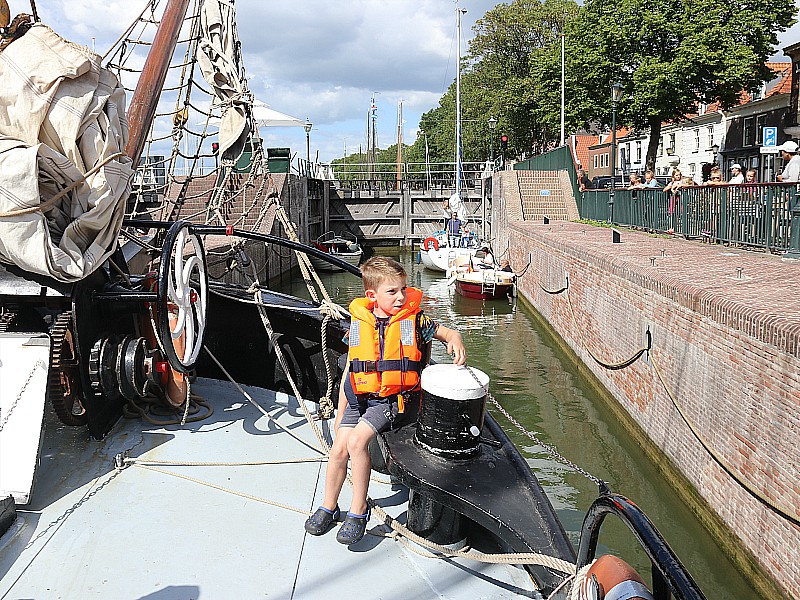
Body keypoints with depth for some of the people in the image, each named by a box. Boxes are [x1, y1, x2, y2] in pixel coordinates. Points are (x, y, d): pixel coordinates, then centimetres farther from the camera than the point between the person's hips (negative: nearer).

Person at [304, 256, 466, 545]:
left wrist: (455, 339, -15)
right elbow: (349, 371, 10)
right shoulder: (359, 324, 3)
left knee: (357, 440, -22)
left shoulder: (414, 320, -4)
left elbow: (446, 332, 11)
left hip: (393, 399, -3)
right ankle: (329, 507, 17)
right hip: (360, 397, 4)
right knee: (339, 447, -7)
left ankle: (359, 509, -6)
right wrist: (340, 413, 12)